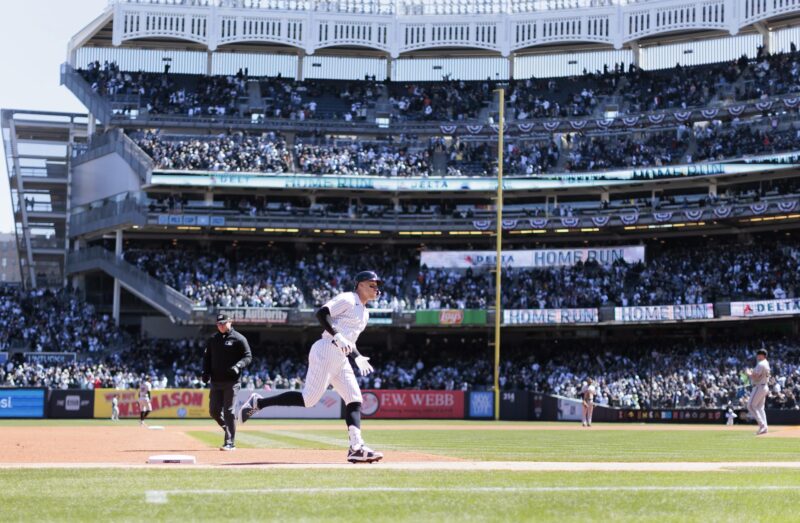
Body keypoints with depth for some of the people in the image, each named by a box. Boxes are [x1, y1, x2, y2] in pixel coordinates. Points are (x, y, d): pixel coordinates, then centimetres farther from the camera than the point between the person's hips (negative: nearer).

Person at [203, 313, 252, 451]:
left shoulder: (238, 339, -2)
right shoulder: (212, 339, 13)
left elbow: (248, 356, -4)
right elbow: (206, 357, 18)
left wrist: (238, 366, -22)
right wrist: (205, 372, 2)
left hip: (231, 382, -5)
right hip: (216, 381, 5)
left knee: (229, 411, -8)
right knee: (214, 411, 4)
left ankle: (230, 443, -5)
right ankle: (229, 431, 27)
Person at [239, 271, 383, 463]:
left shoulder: (364, 312, 24)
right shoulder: (347, 299, -4)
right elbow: (322, 313, -18)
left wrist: (358, 357, 18)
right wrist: (337, 336, -27)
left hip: (341, 359, 10)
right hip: (326, 351, -10)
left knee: (354, 400, -2)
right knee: (309, 399, -16)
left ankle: (356, 448, -9)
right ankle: (257, 403, -6)